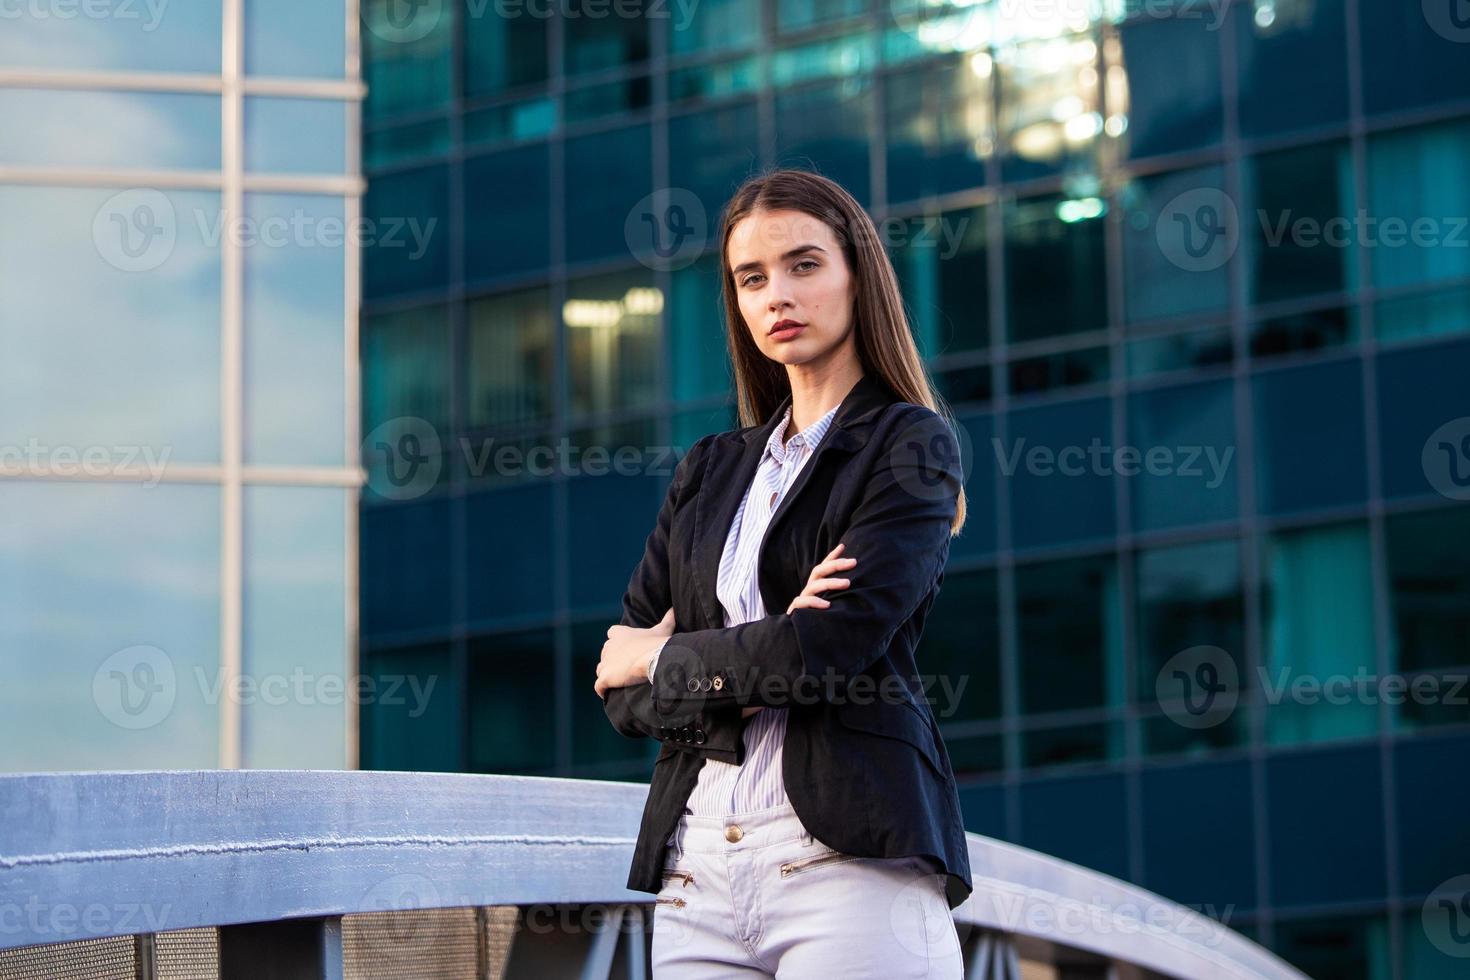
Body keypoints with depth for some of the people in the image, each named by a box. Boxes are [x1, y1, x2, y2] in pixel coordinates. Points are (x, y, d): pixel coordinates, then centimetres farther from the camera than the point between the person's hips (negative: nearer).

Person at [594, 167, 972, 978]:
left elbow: (834, 646, -12)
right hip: (696, 864, 5)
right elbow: (621, 692, 10)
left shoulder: (909, 445, 2)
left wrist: (664, 656, 3)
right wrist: (754, 675, -8)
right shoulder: (710, 471, 18)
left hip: (848, 855, -5)